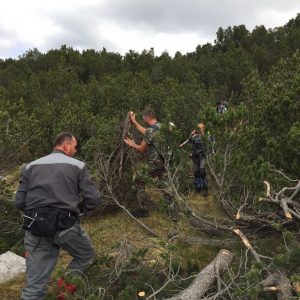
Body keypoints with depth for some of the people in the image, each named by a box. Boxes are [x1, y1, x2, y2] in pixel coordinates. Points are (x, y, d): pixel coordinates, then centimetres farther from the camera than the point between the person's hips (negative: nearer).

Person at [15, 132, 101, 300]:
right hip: (66, 226, -3)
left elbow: (19, 202, 8)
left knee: (35, 285, 12)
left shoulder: (32, 166, 13)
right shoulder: (77, 165, 2)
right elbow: (93, 199, -3)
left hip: (35, 228, 4)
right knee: (86, 255, 25)